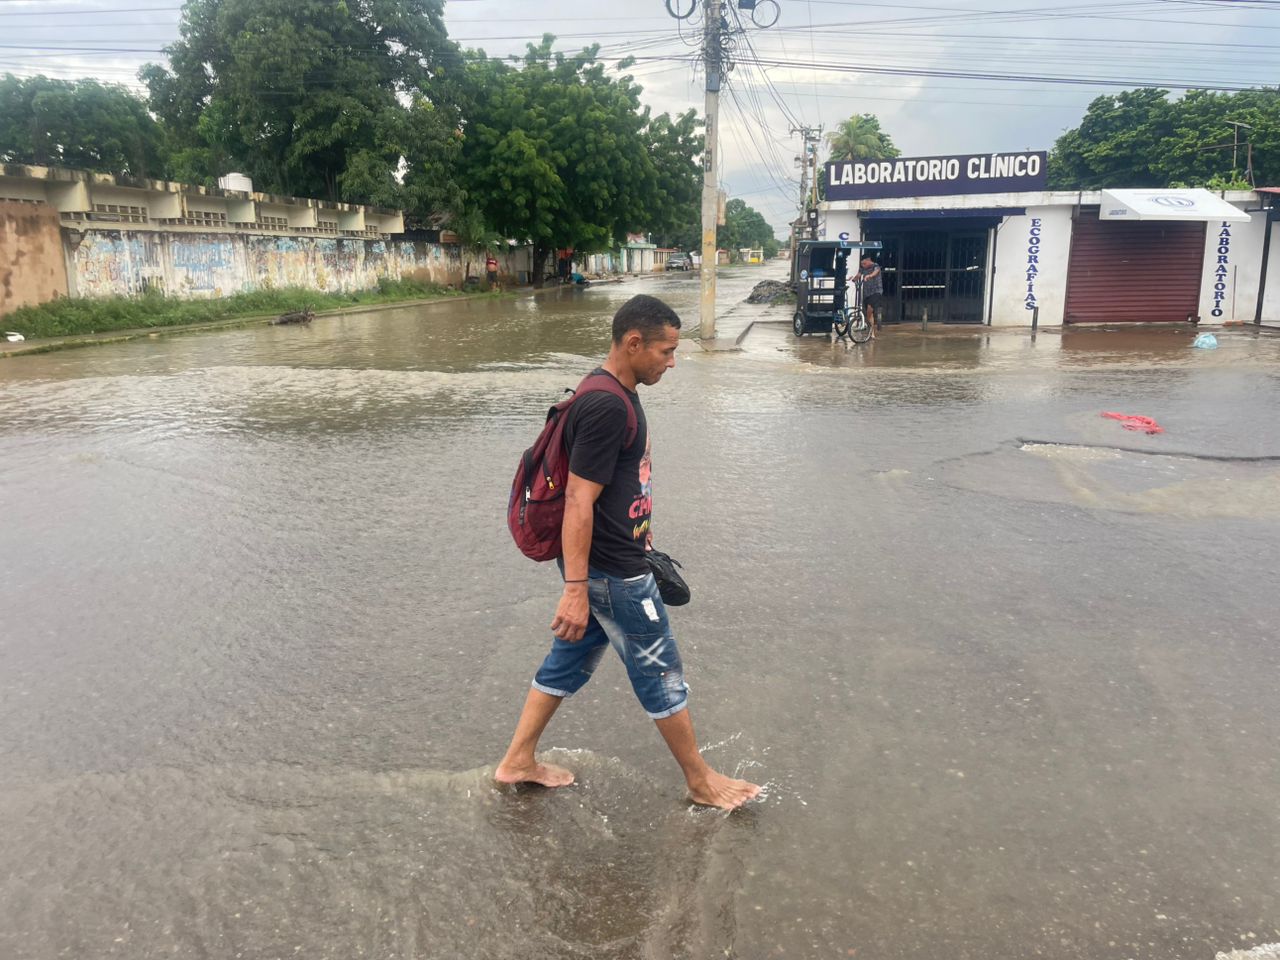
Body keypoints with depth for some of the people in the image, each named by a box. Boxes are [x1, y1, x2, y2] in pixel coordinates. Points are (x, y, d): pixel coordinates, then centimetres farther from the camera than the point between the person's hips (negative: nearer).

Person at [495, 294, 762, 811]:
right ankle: (701, 782, 23)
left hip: (604, 563, 10)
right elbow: (578, 502, -26)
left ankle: (517, 762, 31)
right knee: (661, 674, 6)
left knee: (569, 661, 19)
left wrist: (640, 538, 28)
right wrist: (575, 589, -26)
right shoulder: (606, 407, -24)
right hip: (614, 574, -10)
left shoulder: (615, 395, 9)